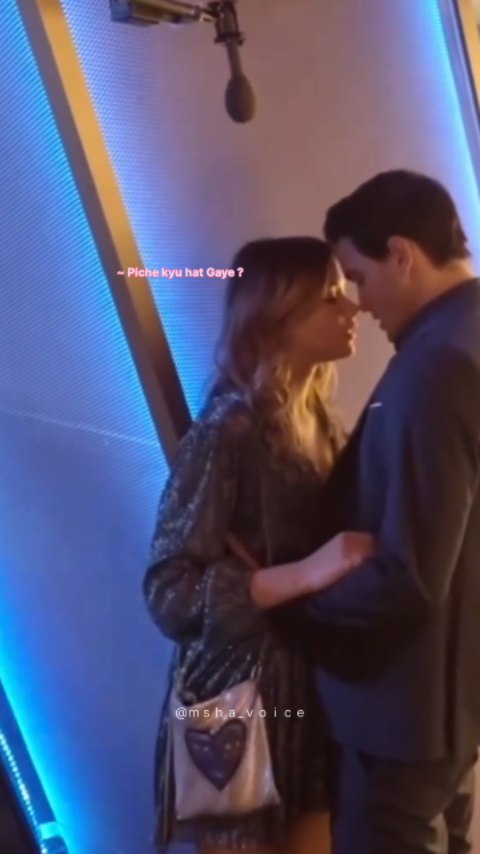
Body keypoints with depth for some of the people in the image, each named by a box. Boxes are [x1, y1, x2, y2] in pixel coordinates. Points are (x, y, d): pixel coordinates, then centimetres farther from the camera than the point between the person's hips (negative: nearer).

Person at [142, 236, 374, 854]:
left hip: (314, 684, 7)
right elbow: (168, 589, -23)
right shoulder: (228, 431, -19)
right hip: (240, 696, -7)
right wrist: (305, 575, -31)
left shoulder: (315, 417, 4)